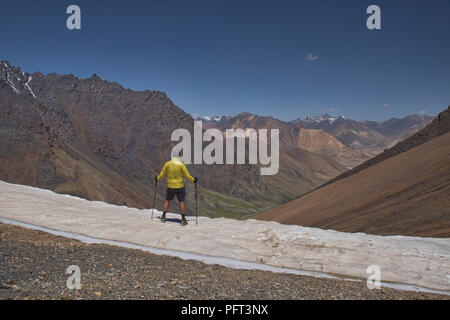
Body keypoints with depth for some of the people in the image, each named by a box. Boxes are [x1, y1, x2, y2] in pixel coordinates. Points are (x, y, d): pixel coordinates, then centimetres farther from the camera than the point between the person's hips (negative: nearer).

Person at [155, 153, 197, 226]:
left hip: (170, 186, 2)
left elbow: (162, 174, 4)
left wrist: (157, 178, 23)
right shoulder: (181, 165, -10)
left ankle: (163, 217, 21)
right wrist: (193, 180, 8)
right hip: (180, 186, -2)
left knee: (167, 200, 17)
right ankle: (183, 219, 3)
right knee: (181, 202, 3)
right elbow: (187, 175, -8)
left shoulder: (167, 164, -4)